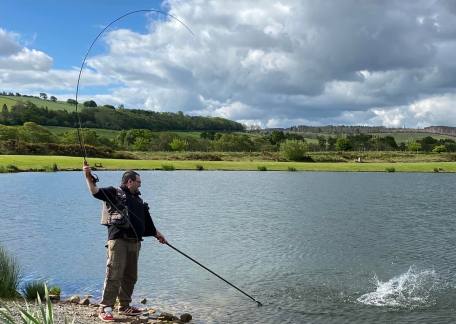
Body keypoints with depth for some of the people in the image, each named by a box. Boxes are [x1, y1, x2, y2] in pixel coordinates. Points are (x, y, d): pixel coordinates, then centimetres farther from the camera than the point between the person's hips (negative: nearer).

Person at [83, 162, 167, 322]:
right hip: (118, 240, -7)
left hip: (134, 242, 7)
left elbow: (147, 220, 33)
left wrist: (157, 233, 34)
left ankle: (124, 306, 22)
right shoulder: (114, 193, 2)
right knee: (114, 274, -11)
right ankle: (105, 308, -7)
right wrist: (88, 177, -28)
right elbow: (95, 191, -13)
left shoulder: (138, 200, 24)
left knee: (130, 276, 11)